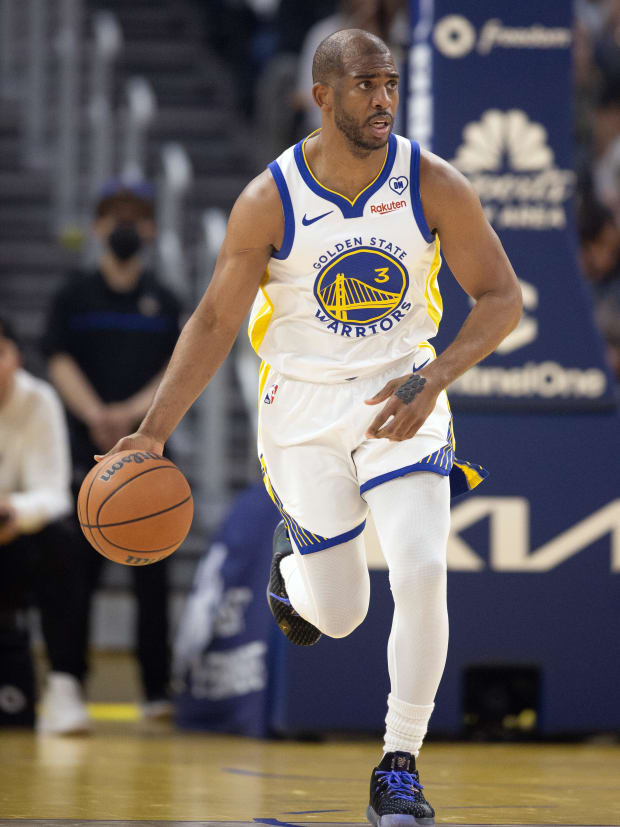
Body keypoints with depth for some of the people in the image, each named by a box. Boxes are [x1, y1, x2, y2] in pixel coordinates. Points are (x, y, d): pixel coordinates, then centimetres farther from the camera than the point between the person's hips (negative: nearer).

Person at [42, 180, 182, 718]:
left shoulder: (165, 304, 10)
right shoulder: (75, 296, 7)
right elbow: (61, 362, -1)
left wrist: (131, 412, -13)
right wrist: (96, 416, -16)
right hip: (88, 452, -1)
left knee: (151, 576, -2)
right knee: (80, 571, -4)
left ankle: (157, 690, 0)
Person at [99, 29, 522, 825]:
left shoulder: (433, 184, -13)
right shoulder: (269, 201, -15)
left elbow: (501, 297, -7)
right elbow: (214, 321, -7)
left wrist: (432, 379, -22)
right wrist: (153, 432, -15)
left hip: (401, 399, 0)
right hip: (304, 407, 0)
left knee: (421, 574, -20)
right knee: (337, 615, 6)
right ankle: (292, 555, 45)